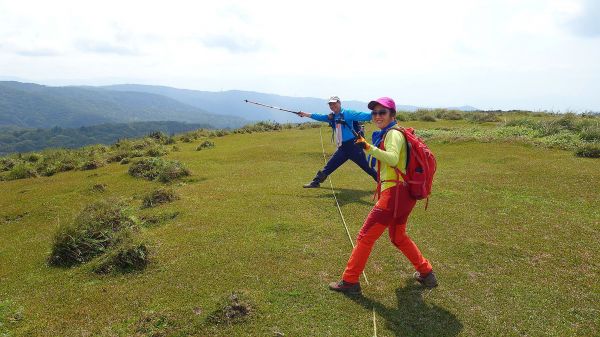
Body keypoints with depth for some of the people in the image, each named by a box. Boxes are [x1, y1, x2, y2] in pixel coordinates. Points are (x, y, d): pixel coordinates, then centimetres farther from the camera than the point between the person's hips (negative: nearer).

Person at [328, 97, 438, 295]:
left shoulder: (394, 133, -10)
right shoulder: (390, 133, 19)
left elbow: (393, 159, -30)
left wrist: (370, 148, -37)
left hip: (395, 193, -10)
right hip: (403, 194, 10)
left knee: (365, 236, -4)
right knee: (398, 237, 25)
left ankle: (349, 281, 4)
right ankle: (426, 273, 33)